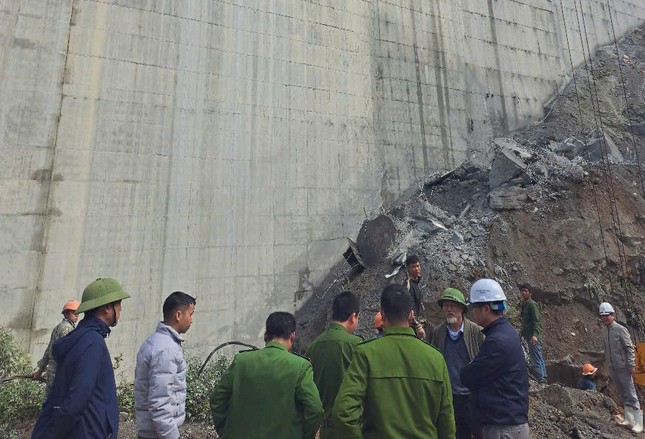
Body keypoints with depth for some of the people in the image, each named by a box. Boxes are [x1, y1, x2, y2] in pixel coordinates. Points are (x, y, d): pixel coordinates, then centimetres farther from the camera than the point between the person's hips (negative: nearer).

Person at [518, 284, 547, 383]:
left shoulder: (531, 304, -10)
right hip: (529, 336, 10)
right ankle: (543, 378, 25)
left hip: (533, 337, -10)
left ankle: (540, 380, -4)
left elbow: (536, 320, -19)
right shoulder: (524, 305, 16)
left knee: (536, 360, -8)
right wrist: (523, 334, 23)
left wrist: (534, 335, -28)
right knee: (539, 359, 16)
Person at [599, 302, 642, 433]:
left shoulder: (620, 329, -13)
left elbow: (630, 348, -12)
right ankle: (629, 419, 27)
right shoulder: (603, 331, 5)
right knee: (622, 395, 15)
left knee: (631, 395, 0)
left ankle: (638, 423, 10)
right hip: (612, 368, 6)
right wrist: (608, 362, 13)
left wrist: (631, 365, -14)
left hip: (623, 368, -6)